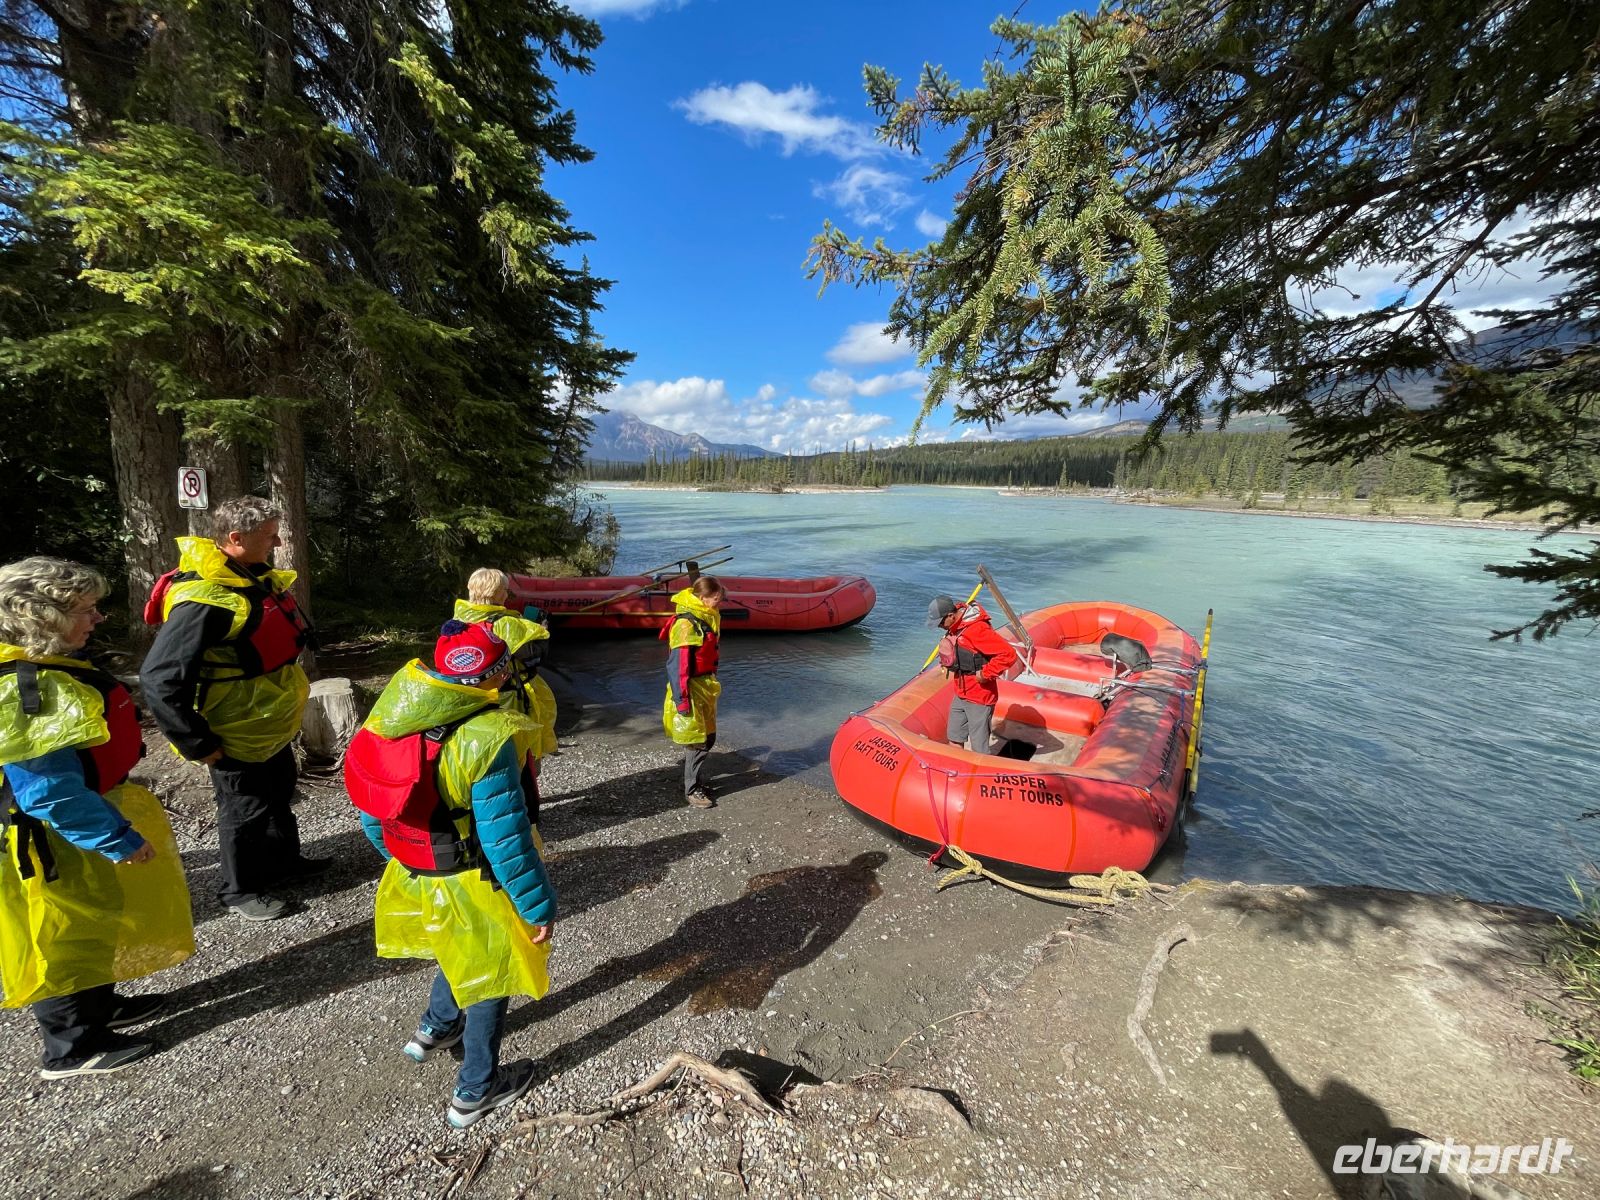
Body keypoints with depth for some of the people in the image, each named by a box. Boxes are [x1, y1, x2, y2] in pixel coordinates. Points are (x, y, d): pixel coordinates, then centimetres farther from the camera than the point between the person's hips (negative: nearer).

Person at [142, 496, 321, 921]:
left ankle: (284, 861, 46)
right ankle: (241, 890, 33)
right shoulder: (202, 600, -29)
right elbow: (159, 680, -28)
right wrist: (198, 745, -22)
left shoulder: (259, 578, 0)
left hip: (272, 725, 9)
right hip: (238, 737, -9)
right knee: (245, 810, 11)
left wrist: (295, 681, 14)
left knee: (279, 795, 25)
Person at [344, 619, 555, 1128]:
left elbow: (371, 806, 4)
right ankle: (475, 1092, 38)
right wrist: (539, 906, -13)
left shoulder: (395, 709, -10)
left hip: (416, 872, 7)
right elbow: (506, 842, -27)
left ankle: (435, 1029, 57)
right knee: (489, 972, 19)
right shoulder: (486, 739, -33)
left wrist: (400, 857, 21)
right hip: (471, 887, -7)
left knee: (461, 954, 35)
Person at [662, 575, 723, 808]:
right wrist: (681, 698, -21)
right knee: (696, 741, 0)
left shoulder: (709, 617, 7)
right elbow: (678, 664, -22)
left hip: (706, 685, 9)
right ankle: (691, 790, 15)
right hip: (691, 688, -9)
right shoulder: (686, 623, -21)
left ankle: (693, 780, 31)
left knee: (708, 737, 15)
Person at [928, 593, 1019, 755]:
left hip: (979, 698, -9)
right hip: (960, 695, 9)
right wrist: (948, 659, 3)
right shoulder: (955, 627, 2)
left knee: (979, 750, 1)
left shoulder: (978, 629, -26)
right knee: (954, 739, 20)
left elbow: (1008, 654, -29)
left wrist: (985, 674, -23)